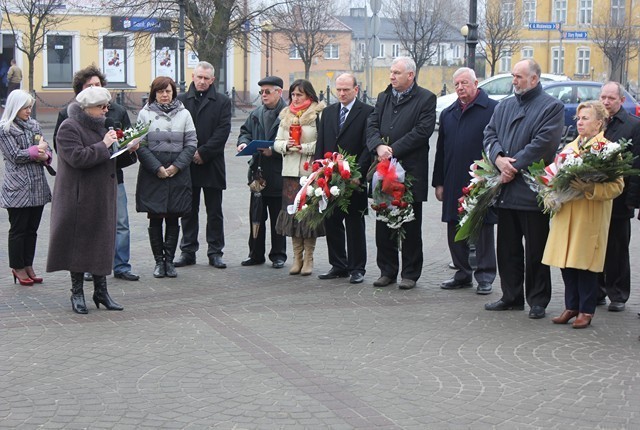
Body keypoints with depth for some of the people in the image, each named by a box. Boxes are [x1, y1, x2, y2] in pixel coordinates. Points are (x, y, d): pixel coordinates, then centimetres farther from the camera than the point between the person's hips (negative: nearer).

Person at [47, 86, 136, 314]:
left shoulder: (99, 126, 16)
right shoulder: (69, 128, -11)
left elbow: (111, 159, 20)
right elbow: (76, 157, -25)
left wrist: (127, 151, 2)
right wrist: (103, 145, -21)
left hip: (102, 197, 8)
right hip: (79, 199, -8)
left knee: (102, 242, 8)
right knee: (79, 243, 0)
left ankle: (101, 290, 16)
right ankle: (77, 292, 10)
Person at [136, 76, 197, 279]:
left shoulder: (183, 114, 8)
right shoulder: (145, 114, 2)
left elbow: (191, 143, 5)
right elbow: (141, 146, -3)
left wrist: (176, 166, -7)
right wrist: (157, 168, -11)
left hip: (178, 173, 2)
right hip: (152, 175, -1)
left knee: (173, 218, 4)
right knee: (155, 218, 3)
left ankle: (169, 260, 12)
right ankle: (158, 260, 11)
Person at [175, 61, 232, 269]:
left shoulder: (222, 102, 4)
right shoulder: (181, 101, 7)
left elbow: (223, 131, -6)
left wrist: (203, 153, -13)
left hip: (212, 164, -1)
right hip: (187, 164, 1)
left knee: (214, 212, 5)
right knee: (189, 211, 7)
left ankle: (215, 252, 11)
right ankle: (188, 251, 14)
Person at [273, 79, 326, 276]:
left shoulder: (318, 115, -3)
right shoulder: (286, 116, 16)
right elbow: (277, 143, 16)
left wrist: (303, 147, -15)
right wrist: (286, 145, -4)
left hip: (310, 171, -5)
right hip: (290, 171, 5)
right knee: (292, 211, 4)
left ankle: (308, 258, 5)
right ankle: (297, 256, 12)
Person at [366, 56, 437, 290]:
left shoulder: (426, 99, -3)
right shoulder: (383, 97, 14)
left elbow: (422, 130, -13)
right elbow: (372, 125, 7)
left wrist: (393, 150, -16)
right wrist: (379, 146, -13)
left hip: (411, 171, -5)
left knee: (411, 226, 3)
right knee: (383, 225, 8)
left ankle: (410, 274, 11)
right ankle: (387, 271, 18)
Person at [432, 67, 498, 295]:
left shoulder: (493, 109, -5)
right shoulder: (448, 114, 16)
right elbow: (441, 150, 17)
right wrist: (439, 182, 12)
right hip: (454, 184, 6)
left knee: (483, 231, 1)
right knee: (455, 232, 10)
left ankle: (485, 276, 9)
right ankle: (463, 274, 21)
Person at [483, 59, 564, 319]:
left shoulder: (552, 107, -4)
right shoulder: (504, 106, 16)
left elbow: (543, 143, -14)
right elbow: (489, 134, 9)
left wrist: (513, 165, -15)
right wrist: (498, 158, -11)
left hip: (533, 190, -6)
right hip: (506, 189, 6)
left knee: (535, 251, 1)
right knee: (507, 248, 11)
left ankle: (538, 301, 9)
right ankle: (511, 296, 22)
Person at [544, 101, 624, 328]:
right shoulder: (570, 147, 17)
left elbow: (616, 185, -11)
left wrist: (590, 189, -24)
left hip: (590, 217, -6)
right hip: (566, 213, 6)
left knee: (585, 264, -2)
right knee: (566, 264, 6)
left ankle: (586, 311, 8)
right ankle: (571, 306, 17)